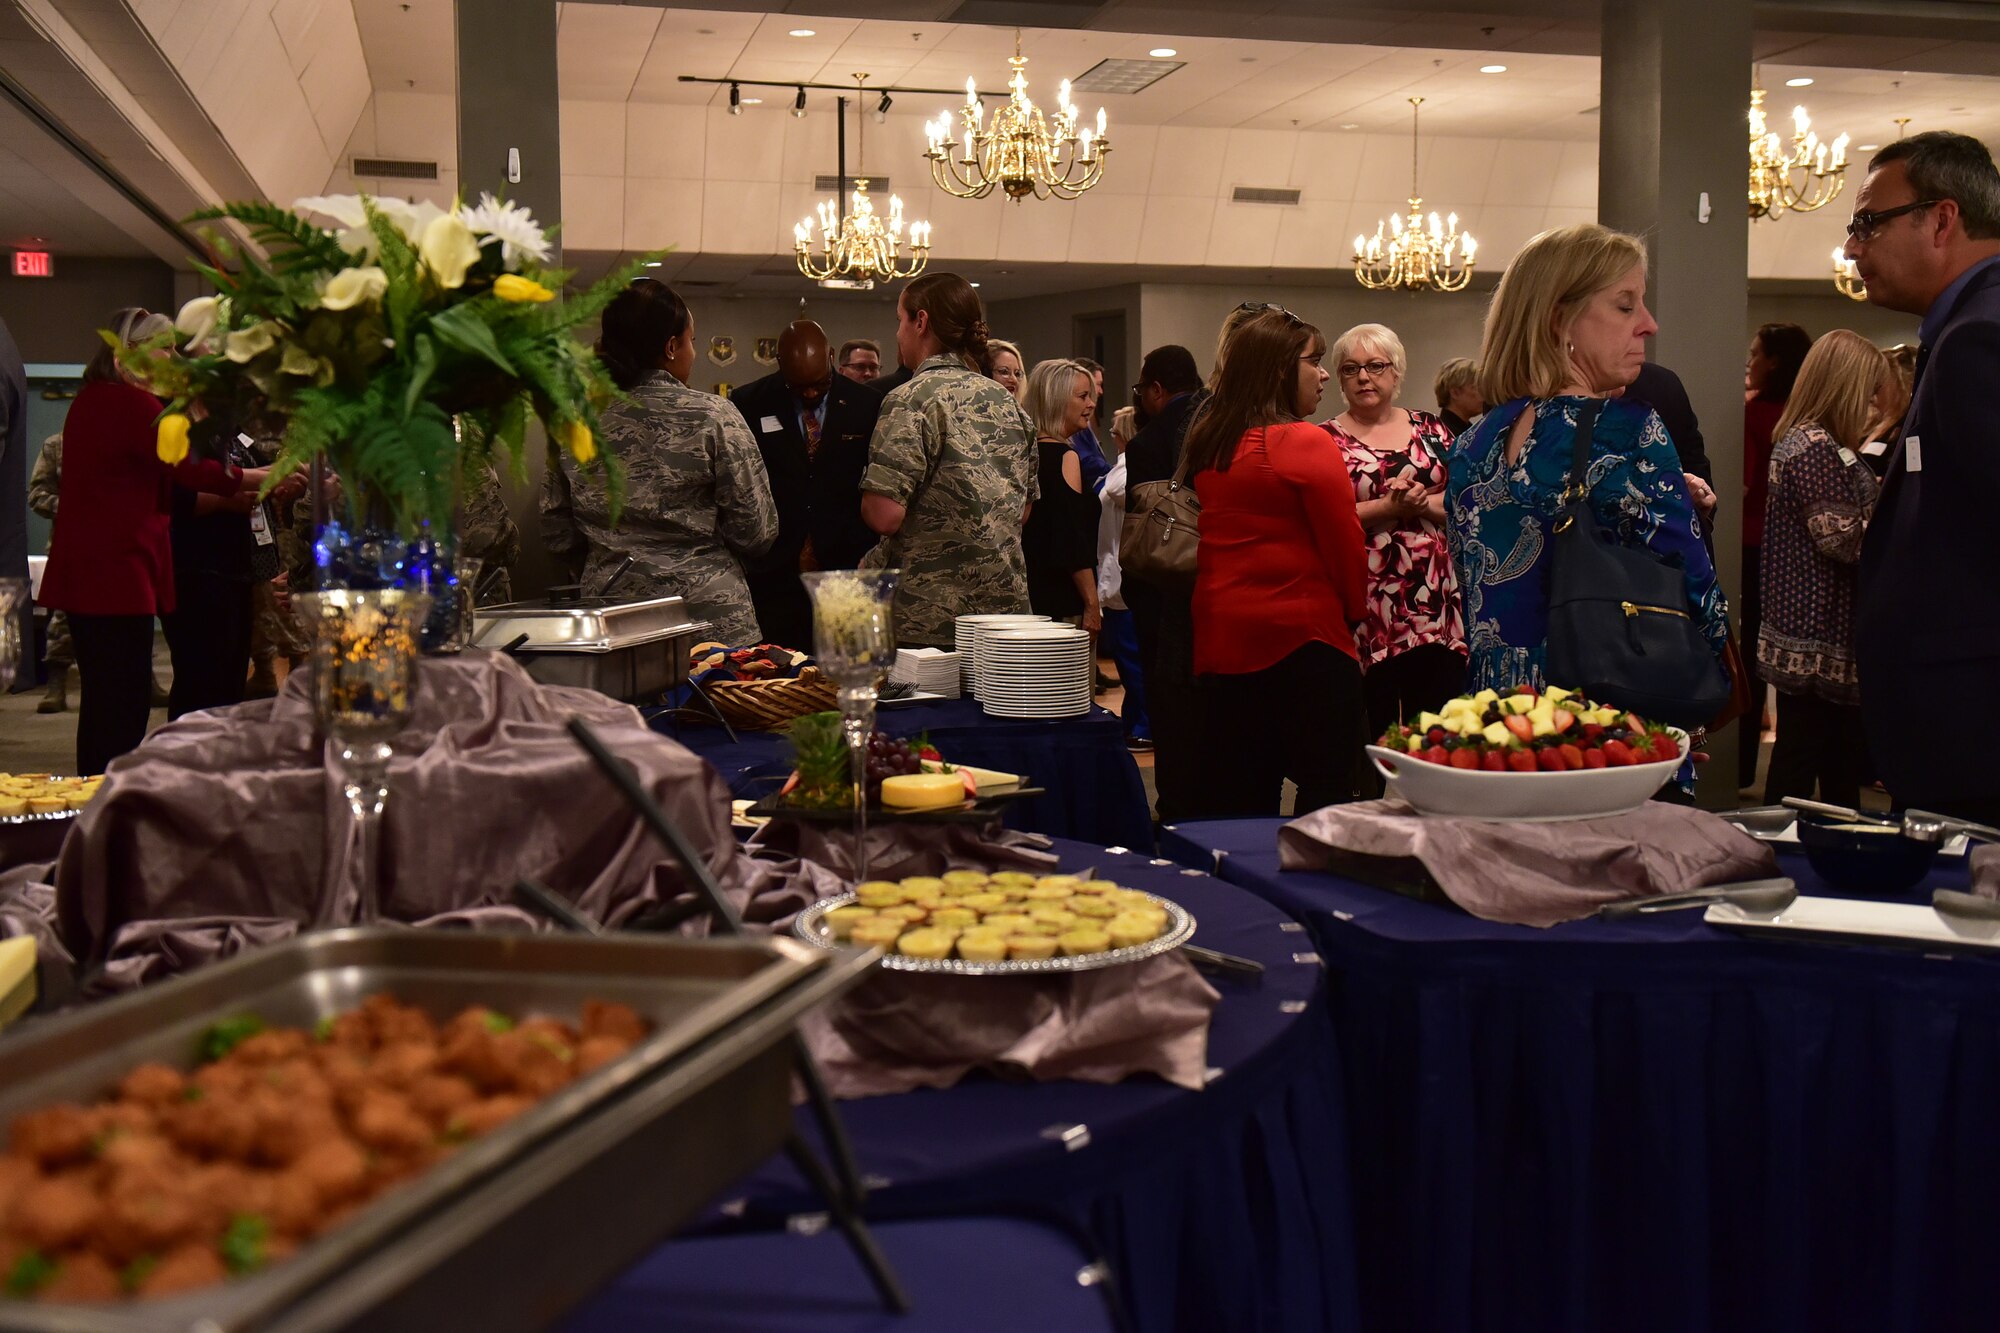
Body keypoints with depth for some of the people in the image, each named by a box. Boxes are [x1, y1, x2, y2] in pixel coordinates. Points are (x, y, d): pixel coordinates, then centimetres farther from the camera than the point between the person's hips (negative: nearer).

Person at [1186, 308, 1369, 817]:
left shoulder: (1206, 443, 8)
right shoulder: (1305, 442, -13)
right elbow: (1344, 540, -9)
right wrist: (1355, 608, 8)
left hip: (1219, 634, 7)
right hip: (1302, 632, -7)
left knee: (1236, 797, 10)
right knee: (1327, 793, 0)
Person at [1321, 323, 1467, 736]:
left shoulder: (1430, 430, 13)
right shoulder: (1327, 440, 4)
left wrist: (1423, 502, -9)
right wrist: (1389, 507, -14)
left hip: (1438, 604, 3)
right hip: (1367, 608, -3)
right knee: (1372, 730, -1)